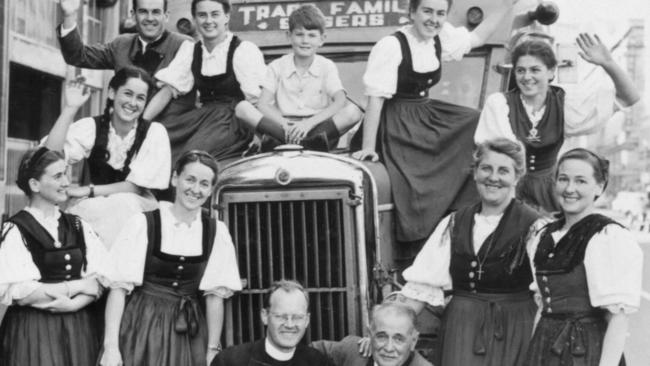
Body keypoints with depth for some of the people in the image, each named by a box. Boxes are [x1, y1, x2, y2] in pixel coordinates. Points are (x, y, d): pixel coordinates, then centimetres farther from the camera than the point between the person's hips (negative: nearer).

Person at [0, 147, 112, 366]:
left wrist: (73, 303, -16)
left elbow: (102, 276, 0)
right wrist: (76, 286, -11)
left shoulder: (78, 226, 9)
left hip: (79, 328, 4)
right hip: (33, 331, -4)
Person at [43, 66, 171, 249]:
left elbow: (137, 186, -9)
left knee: (124, 204, -33)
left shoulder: (155, 132, -5)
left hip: (138, 209, 0)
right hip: (93, 209, 1)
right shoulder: (91, 126, -2)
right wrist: (70, 108, -20)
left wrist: (88, 191, -17)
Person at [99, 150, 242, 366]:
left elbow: (215, 295, 1)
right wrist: (110, 346, -15)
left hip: (189, 334, 2)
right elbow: (119, 287, -10)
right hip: (141, 328, -2)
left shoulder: (217, 232, 0)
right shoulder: (143, 224, -9)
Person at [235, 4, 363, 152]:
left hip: (317, 126, -1)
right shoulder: (277, 67, 7)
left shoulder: (327, 67, 6)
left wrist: (310, 123, -24)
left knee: (353, 111, -25)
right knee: (243, 107, -22)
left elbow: (341, 102, -9)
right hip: (284, 127, 1)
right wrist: (284, 125, -24)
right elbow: (263, 104, -4)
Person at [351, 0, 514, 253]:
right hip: (397, 127, -8)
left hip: (428, 117, 8)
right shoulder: (391, 45, -20)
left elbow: (477, 38, 18)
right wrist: (368, 148, -25)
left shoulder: (441, 37, 0)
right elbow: (375, 98, -21)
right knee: (418, 190, -20)